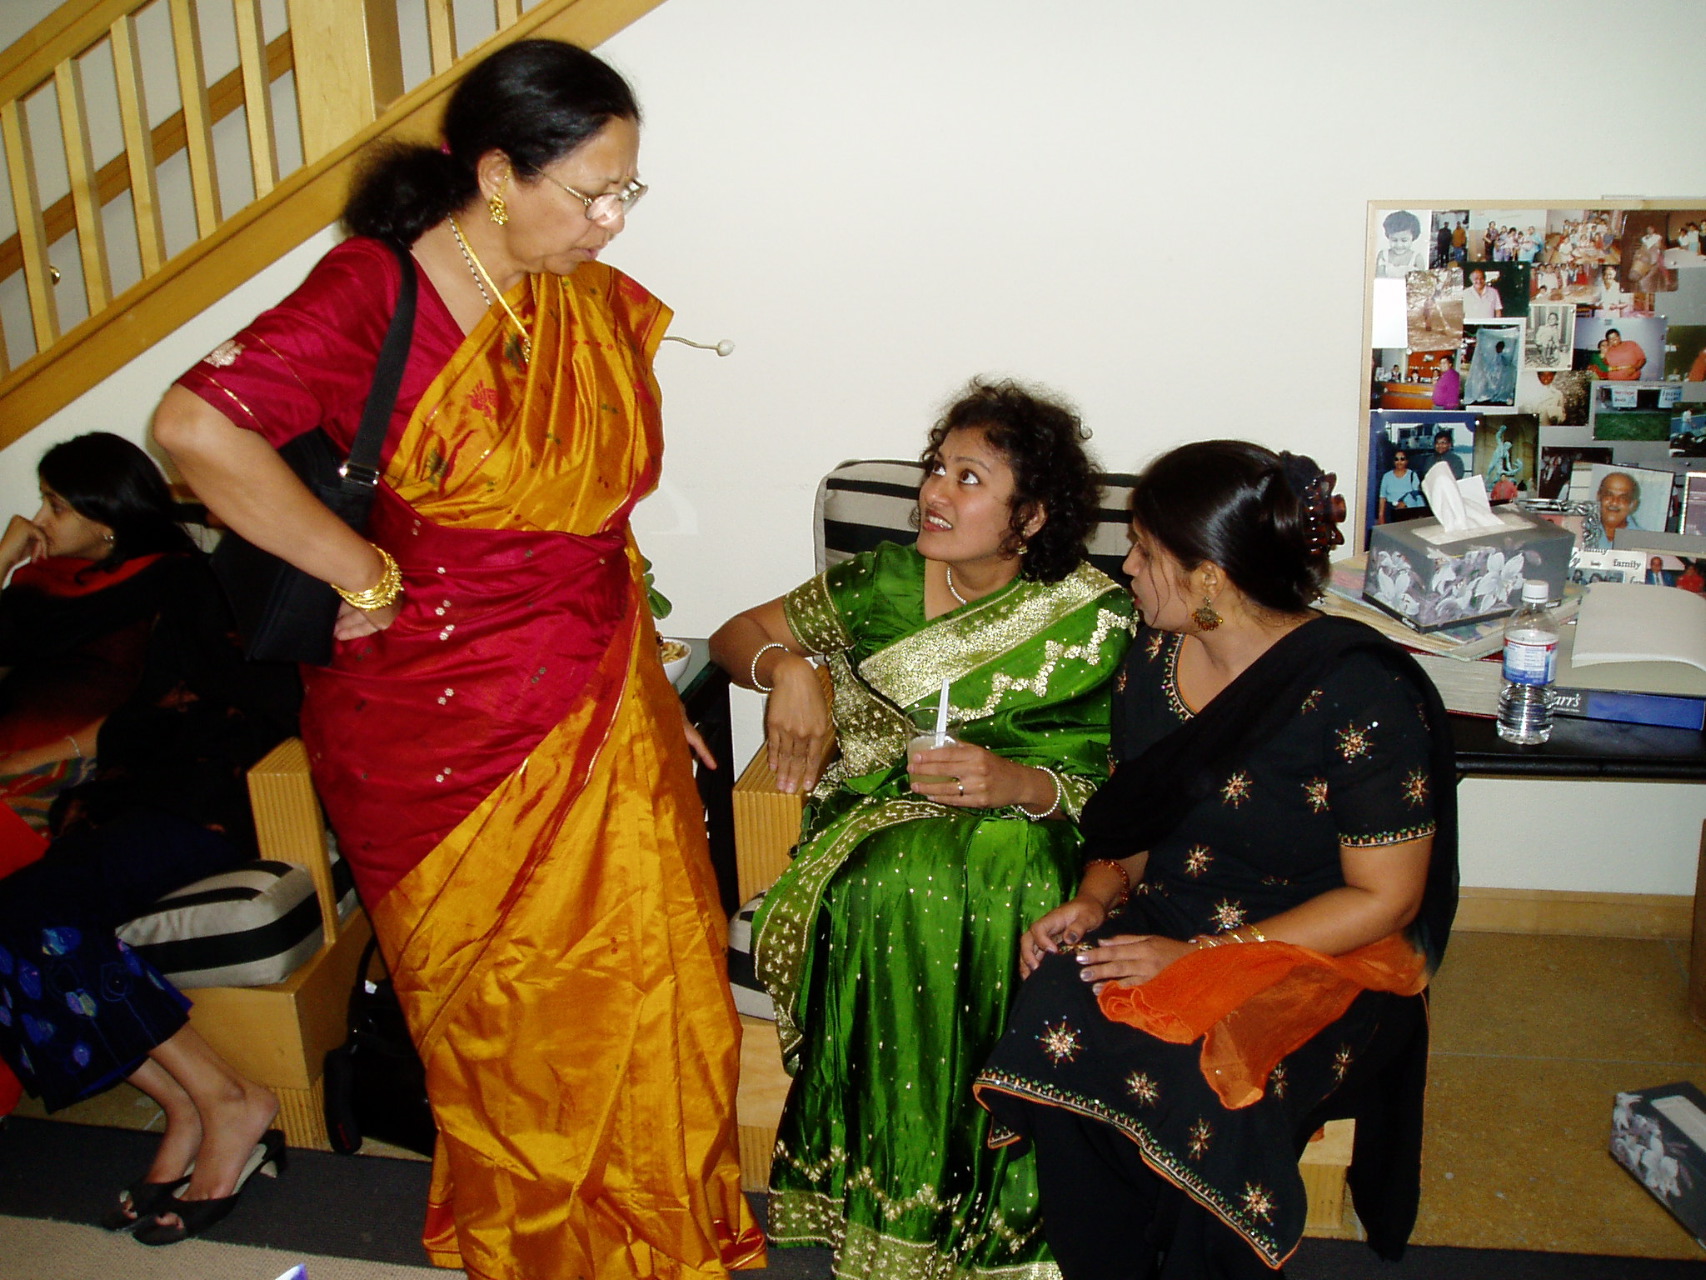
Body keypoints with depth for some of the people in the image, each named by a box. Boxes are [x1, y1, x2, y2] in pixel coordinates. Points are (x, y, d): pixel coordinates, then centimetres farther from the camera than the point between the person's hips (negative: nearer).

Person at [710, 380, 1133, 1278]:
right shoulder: (885, 582, 5)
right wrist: (786, 667, -11)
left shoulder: (1092, 622, -1)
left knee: (1003, 861, -37)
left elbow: (1099, 789, -4)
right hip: (876, 826, 2)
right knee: (903, 885, -34)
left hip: (1020, 833, -1)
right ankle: (907, 1206, -21)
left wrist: (1012, 781, -25)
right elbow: (734, 635, 12)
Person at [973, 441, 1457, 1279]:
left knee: (1208, 1095, -33)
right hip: (1160, 928, 5)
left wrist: (1199, 958, -19)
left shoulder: (1361, 696, -16)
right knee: (1055, 1037, -26)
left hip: (1314, 958, -5)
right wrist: (1096, 898, -4)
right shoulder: (1153, 657, 4)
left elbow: (1384, 898, -13)